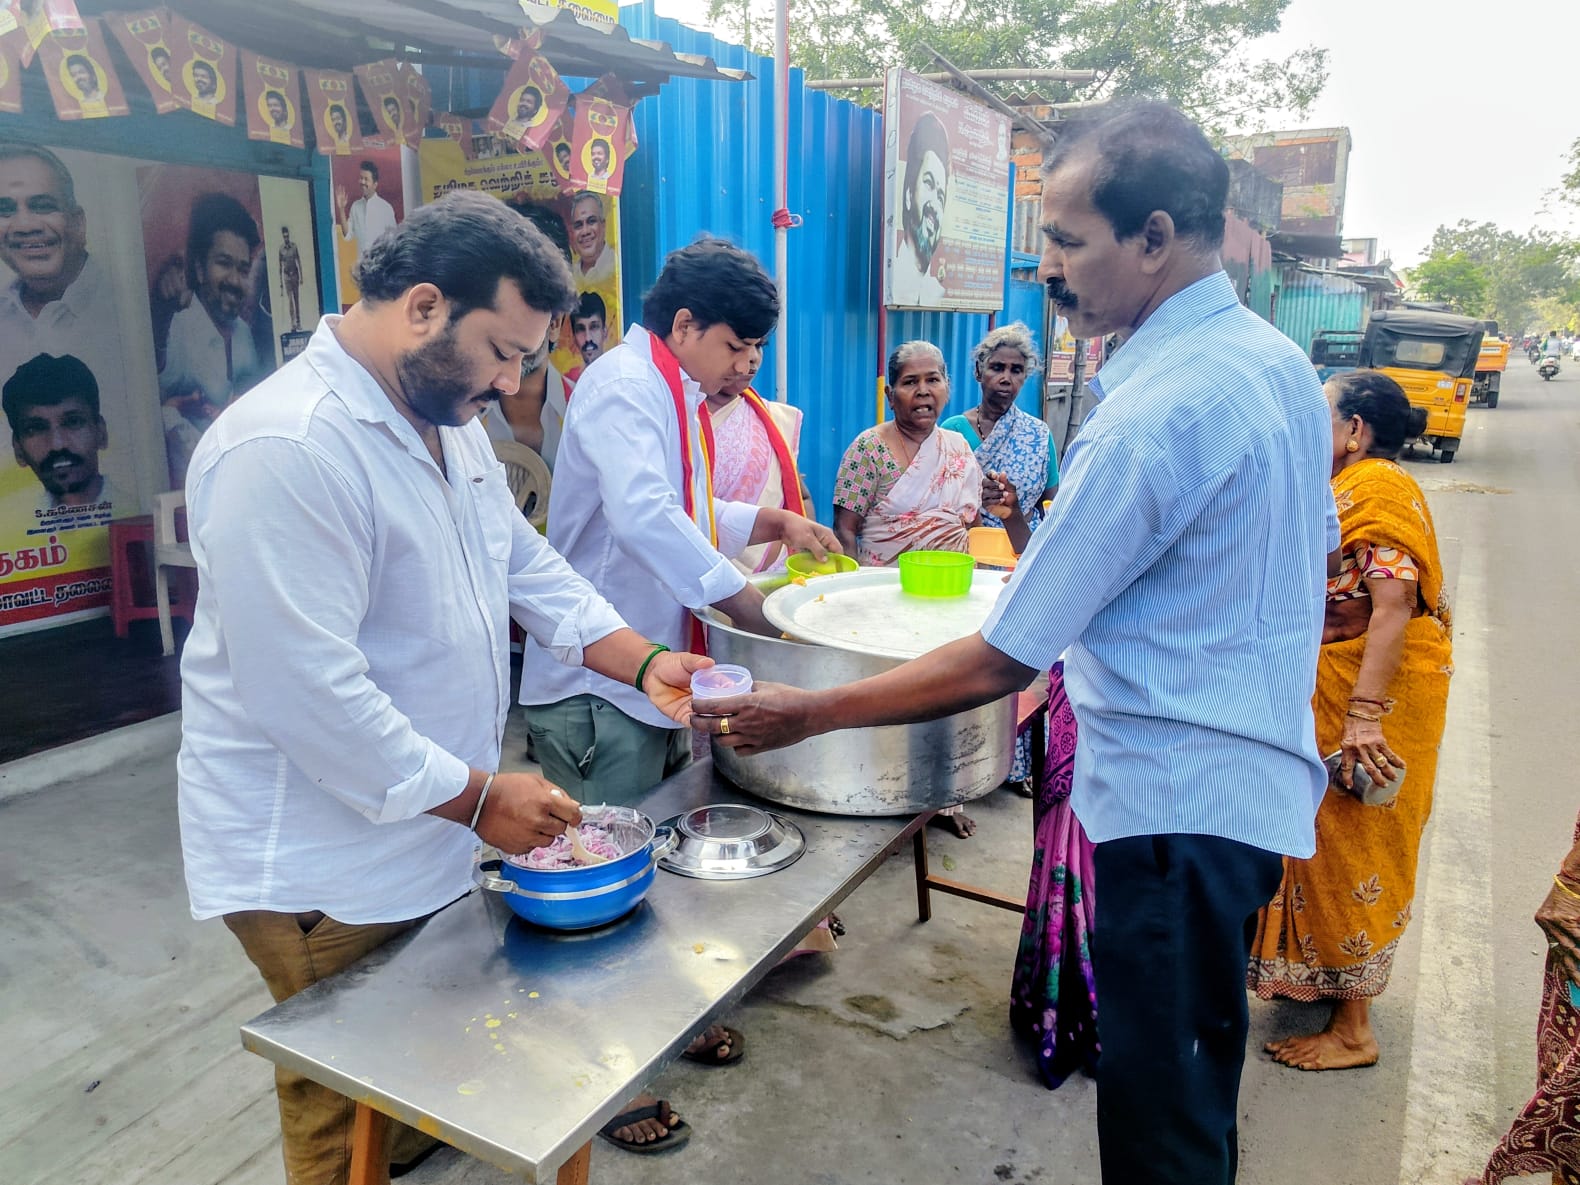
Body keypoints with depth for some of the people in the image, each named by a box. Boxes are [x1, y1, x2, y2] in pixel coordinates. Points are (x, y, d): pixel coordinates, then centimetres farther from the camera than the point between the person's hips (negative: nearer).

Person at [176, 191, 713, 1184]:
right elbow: (307, 692, -28)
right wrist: (480, 798, -21)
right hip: (324, 870, -8)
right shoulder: (287, 449, -25)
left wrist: (645, 664, -1)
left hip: (433, 834, 8)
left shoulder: (451, 422, 6)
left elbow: (528, 563, 11)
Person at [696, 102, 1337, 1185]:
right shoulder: (1282, 359, 5)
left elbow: (999, 663, -23)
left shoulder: (1152, 418, -24)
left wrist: (811, 713, -13)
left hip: (1175, 803, -9)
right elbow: (1314, 558, 18)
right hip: (1264, 781, 10)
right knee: (1202, 1095, 27)